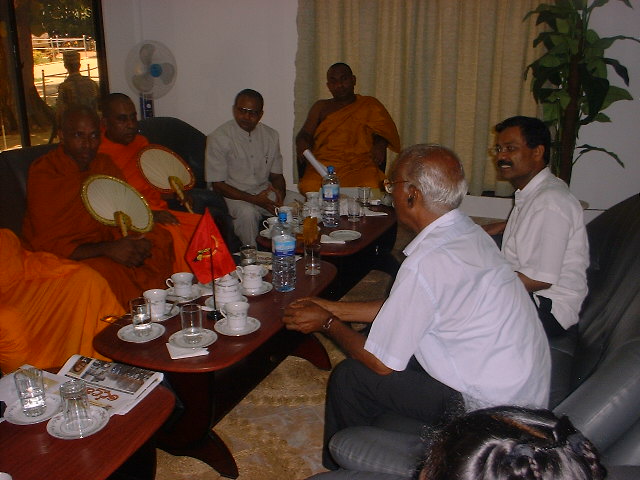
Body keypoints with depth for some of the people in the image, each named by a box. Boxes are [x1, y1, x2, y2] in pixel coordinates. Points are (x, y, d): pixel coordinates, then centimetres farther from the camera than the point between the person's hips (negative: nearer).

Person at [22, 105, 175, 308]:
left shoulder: (104, 164, 4)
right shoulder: (43, 174, -14)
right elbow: (47, 244, -17)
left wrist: (134, 242, -17)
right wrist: (107, 250, -29)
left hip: (102, 242, 6)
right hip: (69, 254, -6)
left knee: (160, 239, -14)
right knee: (108, 270, -35)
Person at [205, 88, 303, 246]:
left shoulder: (271, 136, 7)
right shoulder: (218, 138, -9)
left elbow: (276, 174, 13)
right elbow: (218, 184, -11)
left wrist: (280, 192, -13)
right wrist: (254, 199, -22)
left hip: (265, 191, 5)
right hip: (234, 195, -4)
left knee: (298, 201, -19)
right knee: (247, 212, -36)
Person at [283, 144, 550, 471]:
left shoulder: (425, 263, -26)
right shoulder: (467, 232, 2)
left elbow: (381, 363, -15)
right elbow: (402, 309, 13)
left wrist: (327, 324, 0)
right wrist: (332, 309, 14)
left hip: (490, 409, -9)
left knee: (349, 378, -3)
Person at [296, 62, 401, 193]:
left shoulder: (370, 105, 21)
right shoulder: (321, 107, 24)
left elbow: (385, 131, 12)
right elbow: (304, 134, 16)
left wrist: (380, 144, -12)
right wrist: (302, 143, -10)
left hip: (360, 165, -1)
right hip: (324, 164, 1)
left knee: (370, 187, -35)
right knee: (308, 187, -32)